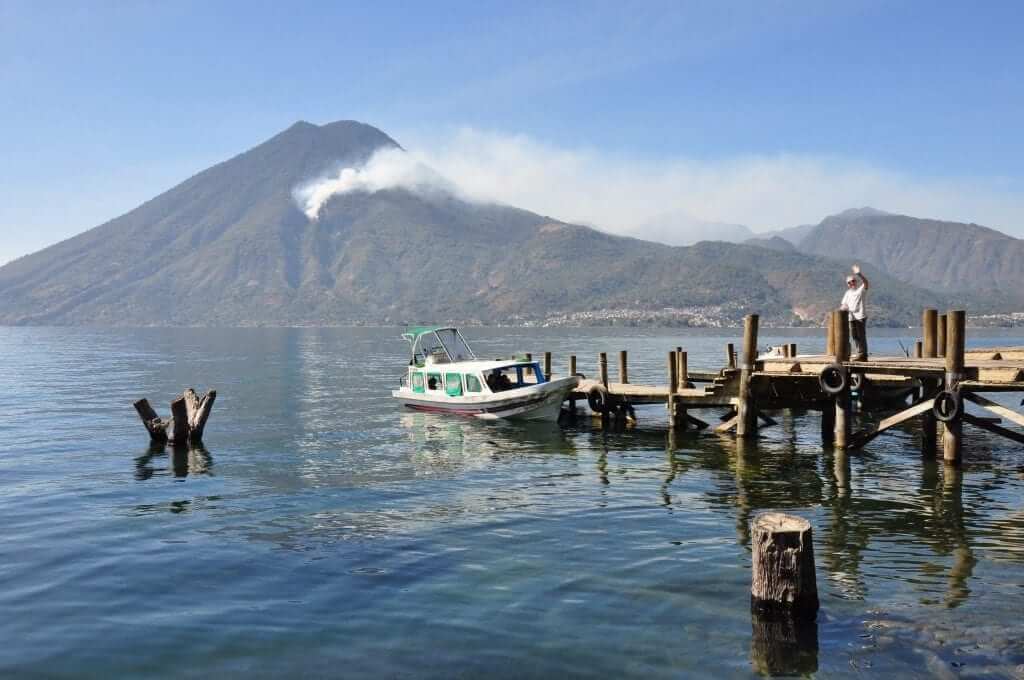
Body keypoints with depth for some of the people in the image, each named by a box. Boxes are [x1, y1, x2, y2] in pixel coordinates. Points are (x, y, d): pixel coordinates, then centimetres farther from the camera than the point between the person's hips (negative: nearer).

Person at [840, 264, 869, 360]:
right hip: (851, 317, 6)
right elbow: (843, 304, 14)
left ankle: (863, 355, -7)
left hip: (860, 316, -6)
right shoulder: (848, 293, 18)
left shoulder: (861, 289, 0)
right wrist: (843, 307, -8)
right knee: (854, 336, 8)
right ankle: (857, 353, 15)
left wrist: (859, 273, -30)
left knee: (861, 336, -7)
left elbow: (866, 282, -20)